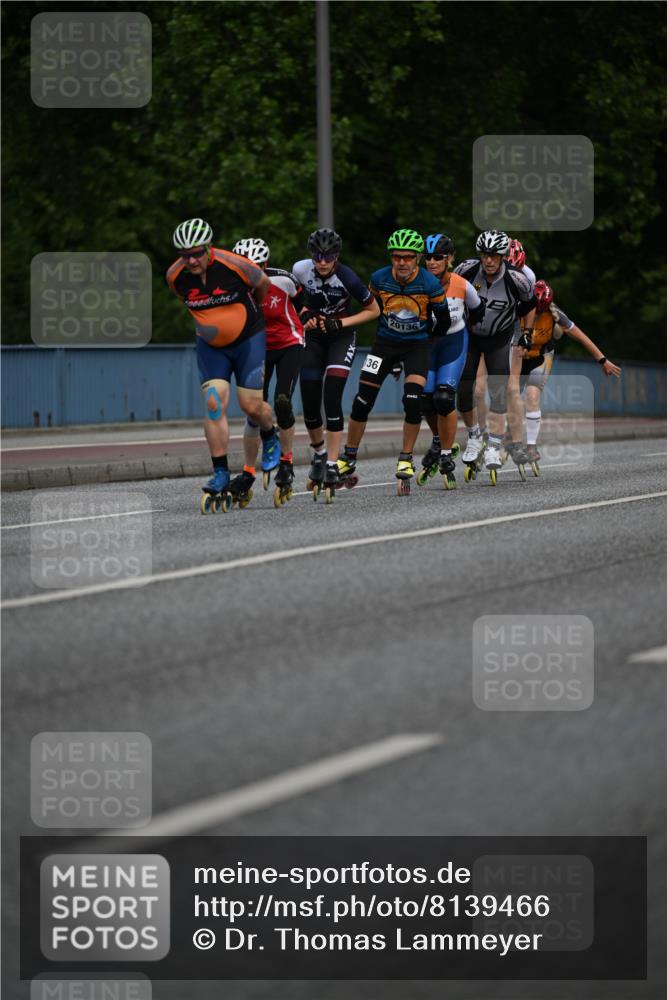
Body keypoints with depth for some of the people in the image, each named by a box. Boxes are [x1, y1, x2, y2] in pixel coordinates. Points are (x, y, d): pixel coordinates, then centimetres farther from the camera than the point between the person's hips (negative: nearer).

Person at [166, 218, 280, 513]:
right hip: (210, 345, 2)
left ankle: (270, 439, 29)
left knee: (252, 406, -6)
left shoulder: (233, 265, -25)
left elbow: (263, 284, -4)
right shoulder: (175, 277, -16)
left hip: (248, 339, -2)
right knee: (214, 403, -12)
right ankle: (220, 476, -8)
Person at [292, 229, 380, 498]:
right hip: (314, 337, 3)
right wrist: (303, 314, -11)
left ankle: (332, 465, -13)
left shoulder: (347, 278, -25)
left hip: (342, 337, -3)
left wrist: (340, 323, -21)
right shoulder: (301, 269, -16)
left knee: (332, 399, -18)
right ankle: (319, 453, 26)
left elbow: (373, 311, -12)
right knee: (310, 404, -1)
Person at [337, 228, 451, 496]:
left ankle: (406, 459, -5)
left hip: (417, 345, -2)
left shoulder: (430, 284, -18)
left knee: (413, 401, -20)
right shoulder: (379, 279, -12)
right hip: (385, 343, 2)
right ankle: (348, 459, 10)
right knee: (362, 401, -5)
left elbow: (443, 321, -2)